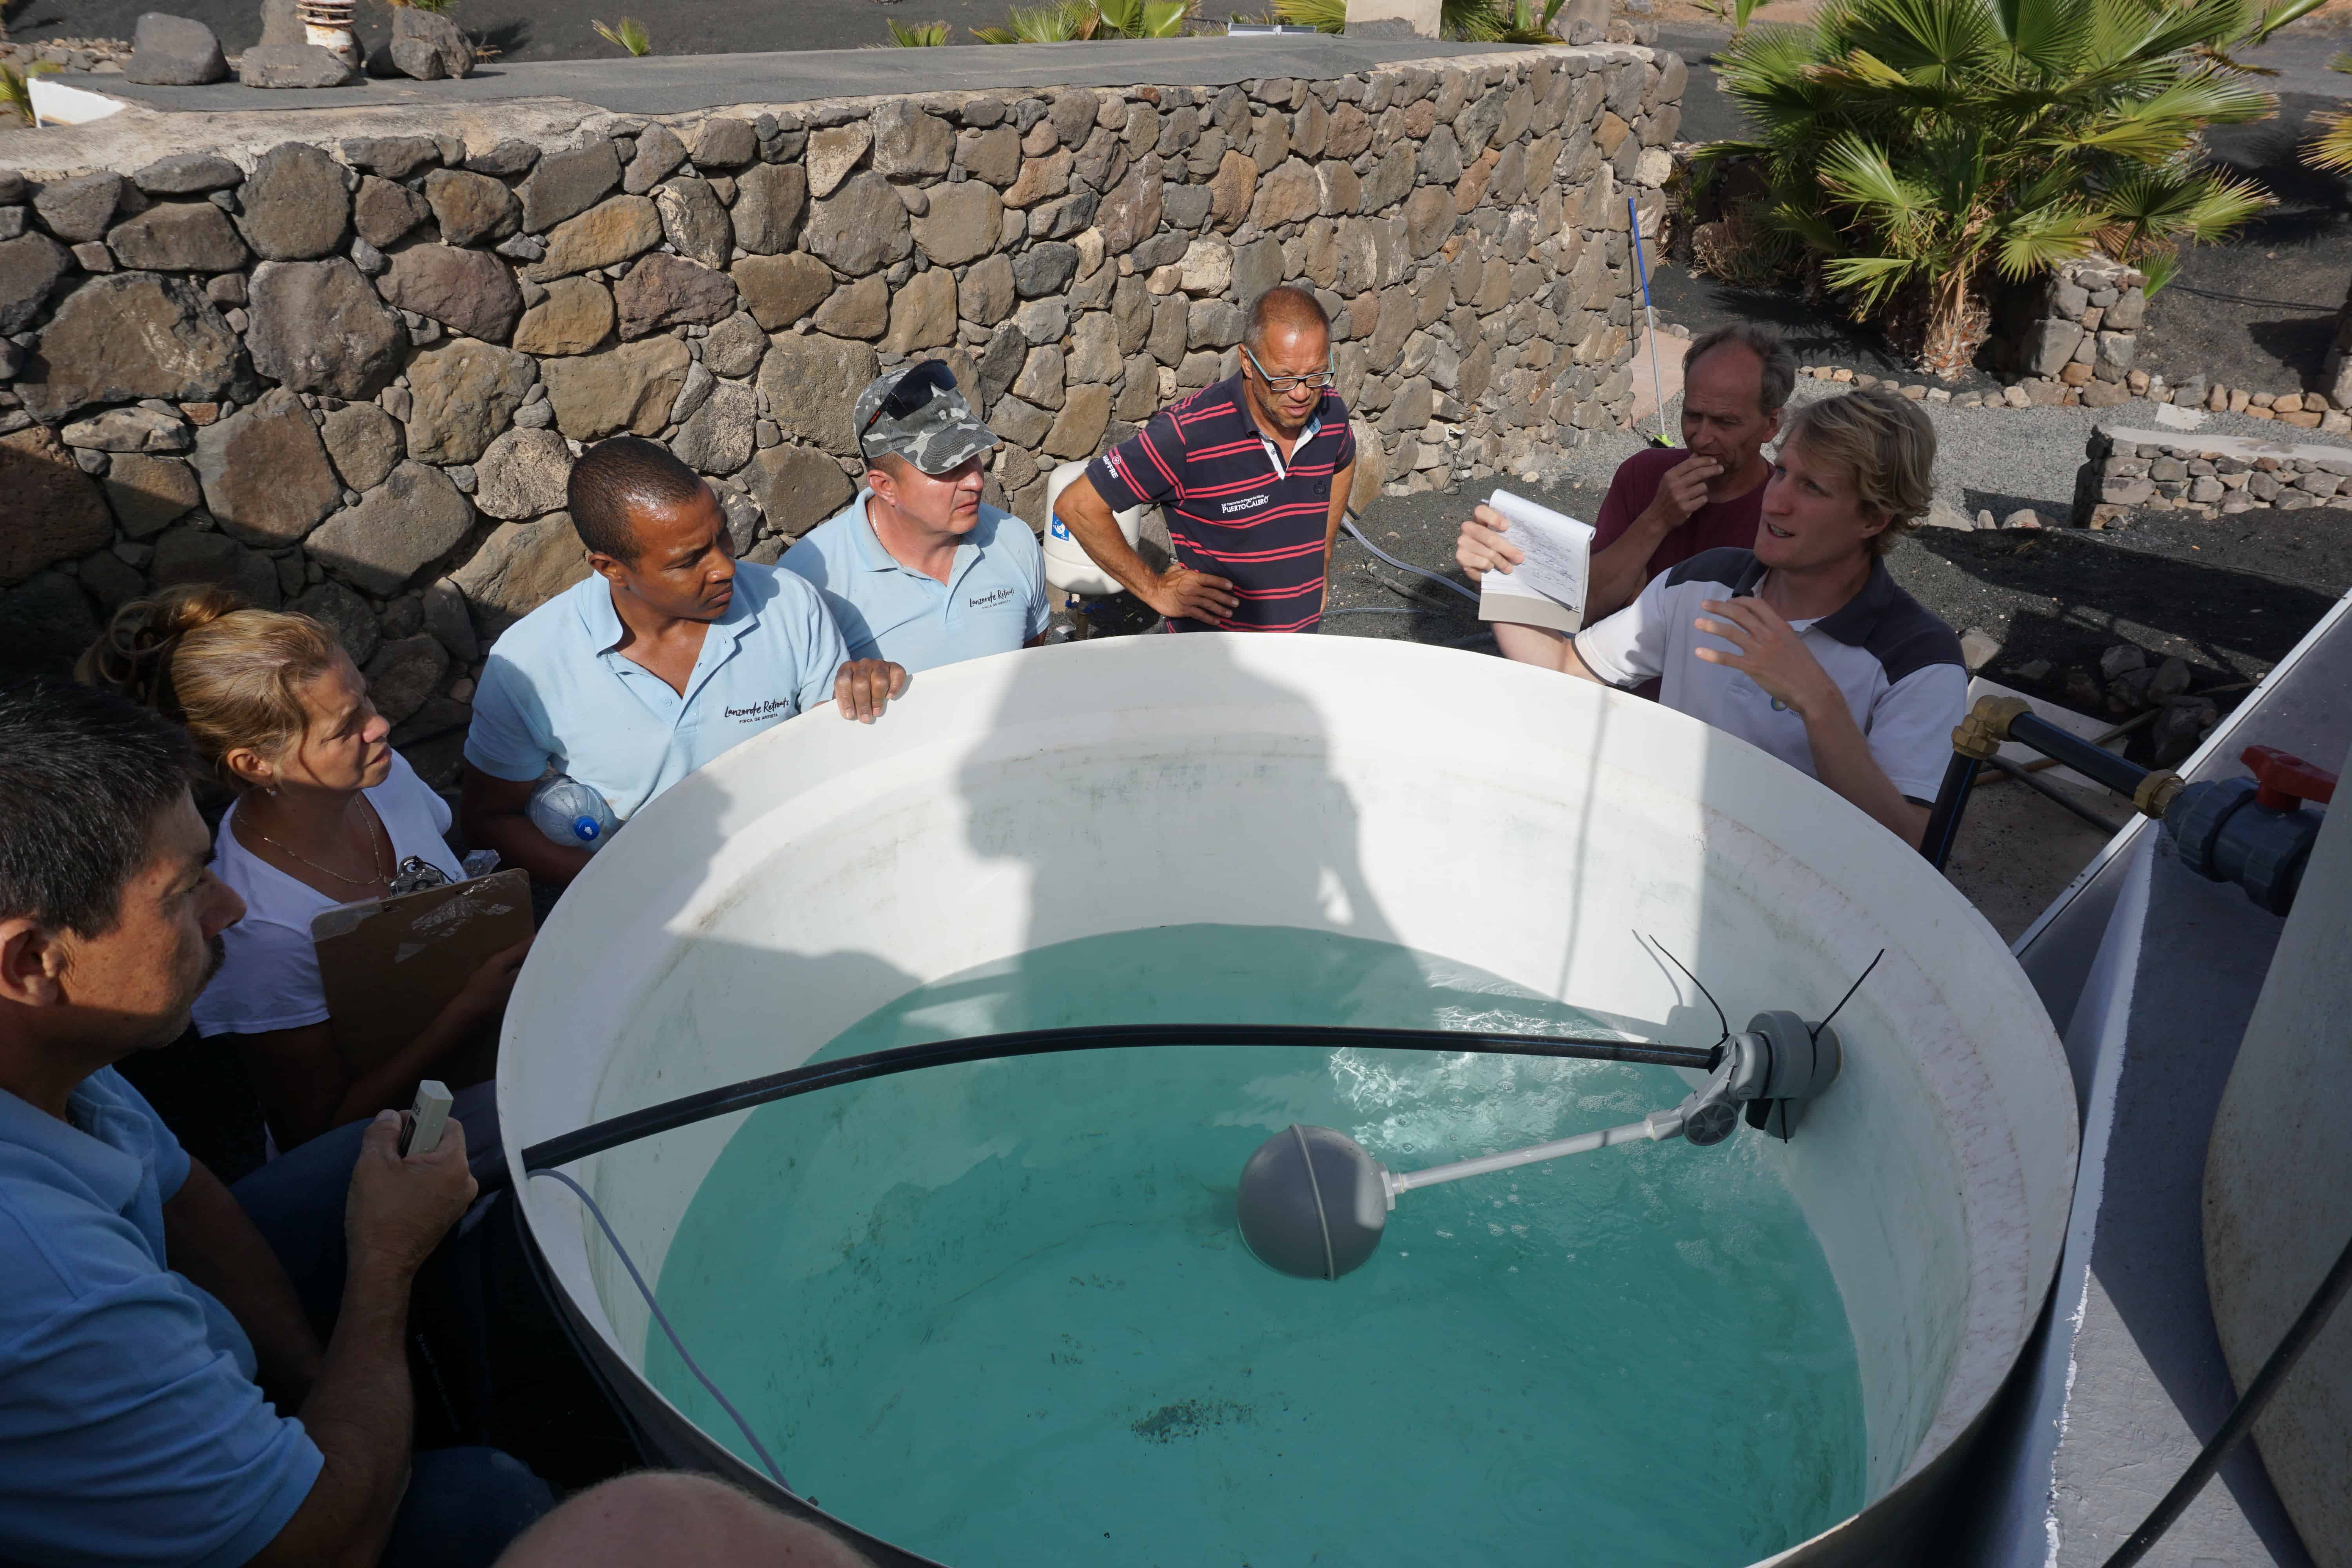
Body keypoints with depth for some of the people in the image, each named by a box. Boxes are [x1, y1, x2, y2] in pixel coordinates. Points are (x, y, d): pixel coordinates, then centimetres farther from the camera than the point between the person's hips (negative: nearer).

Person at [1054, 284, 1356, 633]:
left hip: (1303, 640, 5)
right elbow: (1078, 506, -22)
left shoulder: (1331, 412, -9)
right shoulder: (1190, 433, -26)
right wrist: (1154, 589, -17)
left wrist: (1323, 558, 10)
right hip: (1211, 651, -5)